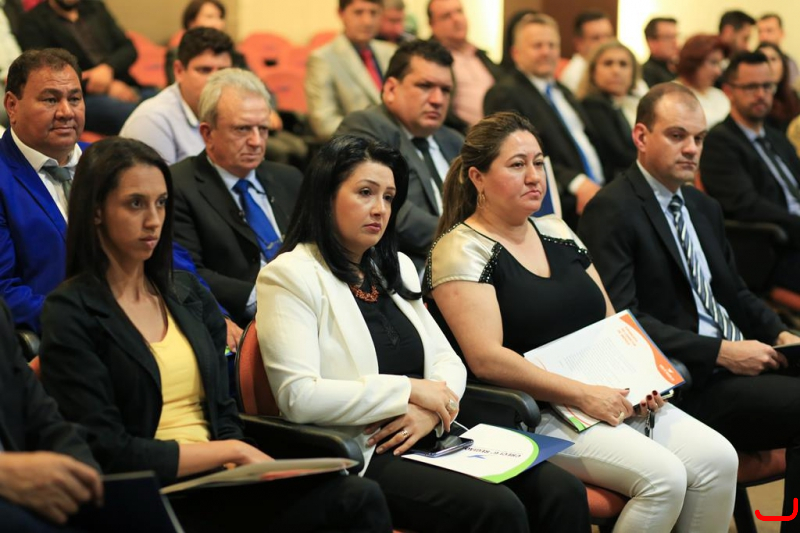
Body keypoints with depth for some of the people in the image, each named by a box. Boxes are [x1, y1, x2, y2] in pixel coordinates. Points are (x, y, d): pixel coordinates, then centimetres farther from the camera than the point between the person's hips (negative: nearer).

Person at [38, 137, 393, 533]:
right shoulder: (70, 314, -3)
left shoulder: (187, 293, 16)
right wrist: (231, 452, -7)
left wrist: (244, 463, -5)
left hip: (220, 482, 7)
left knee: (361, 497, -25)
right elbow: (106, 452, -9)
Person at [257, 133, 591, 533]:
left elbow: (447, 360, 18)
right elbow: (298, 396, -16)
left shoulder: (395, 268, 19)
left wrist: (431, 410, -6)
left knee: (562, 492, -15)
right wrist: (409, 391, -12)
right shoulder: (288, 276, -4)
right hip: (358, 456, -7)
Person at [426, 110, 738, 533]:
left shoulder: (557, 233, 16)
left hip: (608, 397, 8)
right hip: (535, 410, -7)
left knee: (718, 458, -12)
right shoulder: (461, 252, -7)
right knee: (662, 475, -25)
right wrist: (582, 395, -20)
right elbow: (486, 359, -17)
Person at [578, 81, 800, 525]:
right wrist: (721, 352, -18)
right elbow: (622, 319, -16)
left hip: (733, 360, 8)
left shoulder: (704, 208, 20)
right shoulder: (611, 213, -7)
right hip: (685, 385, -8)